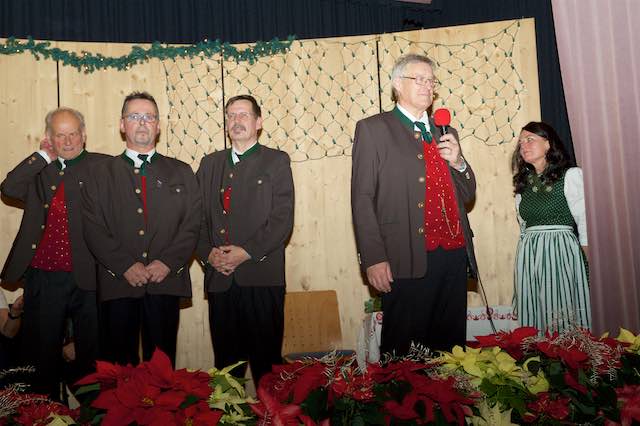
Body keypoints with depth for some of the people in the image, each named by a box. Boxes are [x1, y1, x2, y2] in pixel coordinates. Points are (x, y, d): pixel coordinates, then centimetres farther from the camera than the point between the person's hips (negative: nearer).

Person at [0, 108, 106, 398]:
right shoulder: (38, 170, 11)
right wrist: (44, 156, -5)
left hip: (87, 277, -3)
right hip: (41, 279, 3)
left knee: (92, 355, 8)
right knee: (41, 353, 14)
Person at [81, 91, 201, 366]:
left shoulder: (181, 173, 12)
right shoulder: (102, 174, 11)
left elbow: (192, 225, 4)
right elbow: (93, 229, 2)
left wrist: (168, 262, -10)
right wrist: (125, 266, -10)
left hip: (166, 282, 0)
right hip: (117, 283, 0)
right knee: (118, 363, 5)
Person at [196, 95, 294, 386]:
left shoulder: (276, 161, 6)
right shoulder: (209, 164, 18)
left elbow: (282, 218, -5)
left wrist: (247, 252, -14)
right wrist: (208, 253, -5)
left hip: (262, 277, -3)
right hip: (219, 279, 4)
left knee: (266, 359, 1)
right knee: (225, 360, 8)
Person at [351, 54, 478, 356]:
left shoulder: (445, 134, 21)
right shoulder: (373, 129, 3)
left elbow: (467, 195, 23)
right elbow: (362, 199, -5)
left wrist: (458, 163, 2)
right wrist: (373, 258, -14)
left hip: (454, 255, 6)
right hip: (408, 261, -6)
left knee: (450, 346, 11)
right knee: (403, 351, 0)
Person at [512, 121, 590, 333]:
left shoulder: (571, 175, 1)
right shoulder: (523, 183, 16)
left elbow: (585, 222, -2)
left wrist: (588, 264, -6)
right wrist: (527, 251, 13)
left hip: (562, 252, -5)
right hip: (528, 257, 5)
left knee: (565, 319, -5)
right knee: (536, 315, 4)